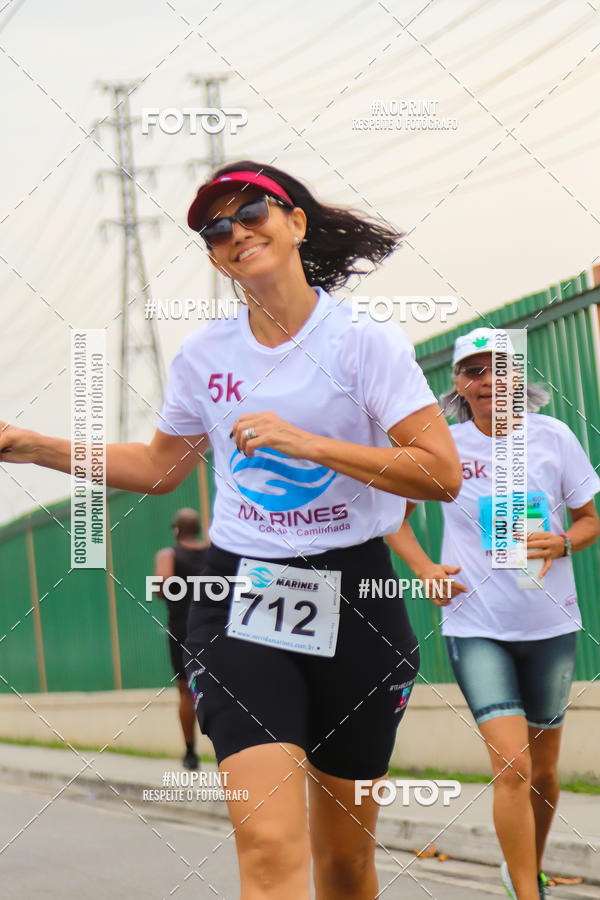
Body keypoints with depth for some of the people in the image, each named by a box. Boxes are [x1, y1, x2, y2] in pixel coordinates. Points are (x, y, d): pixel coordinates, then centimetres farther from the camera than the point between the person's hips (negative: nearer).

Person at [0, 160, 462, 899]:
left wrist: (308, 443, -20)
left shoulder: (364, 340, -6)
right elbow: (159, 468, 22)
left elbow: (442, 473, -14)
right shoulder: (204, 355, 6)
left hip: (352, 601, -1)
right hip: (240, 601, 1)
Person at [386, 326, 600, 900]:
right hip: (475, 625, -2)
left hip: (550, 623, 2)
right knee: (510, 765, -15)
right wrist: (423, 569, -2)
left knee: (542, 768, 13)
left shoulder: (551, 436, -1)